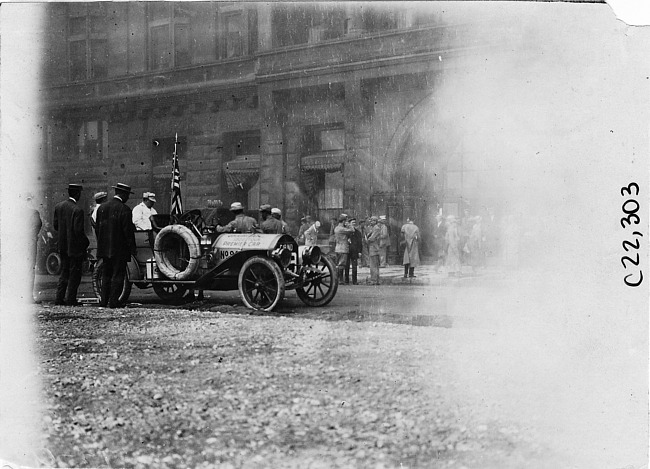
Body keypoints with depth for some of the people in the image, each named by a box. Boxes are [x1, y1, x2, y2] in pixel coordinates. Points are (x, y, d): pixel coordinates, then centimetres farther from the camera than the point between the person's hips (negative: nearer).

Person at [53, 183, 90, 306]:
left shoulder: (58, 206, 2)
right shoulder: (77, 210, -19)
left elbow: (55, 225, 7)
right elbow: (78, 230, -21)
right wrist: (86, 242, -6)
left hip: (62, 246, 7)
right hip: (75, 246, -7)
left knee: (64, 272, 16)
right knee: (74, 273, 3)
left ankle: (59, 298, 15)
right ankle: (70, 299, 5)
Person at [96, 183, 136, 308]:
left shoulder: (102, 207, 7)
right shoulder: (124, 209, -14)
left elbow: (98, 228, 13)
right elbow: (128, 231, -14)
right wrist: (132, 248, -6)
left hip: (105, 247, 6)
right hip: (119, 249, -6)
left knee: (106, 274, 15)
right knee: (118, 274, 0)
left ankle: (103, 300, 16)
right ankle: (114, 301, 0)